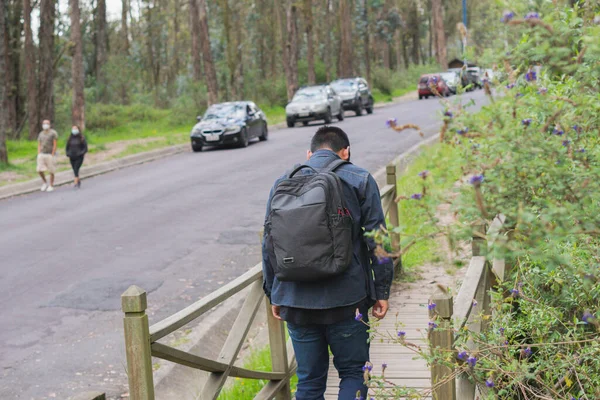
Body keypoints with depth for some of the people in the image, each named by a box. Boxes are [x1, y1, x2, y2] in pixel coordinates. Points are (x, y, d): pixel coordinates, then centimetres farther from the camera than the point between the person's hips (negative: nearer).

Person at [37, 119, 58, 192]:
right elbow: (39, 145, 12)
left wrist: (52, 155, -15)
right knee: (40, 170, -4)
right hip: (42, 154, 5)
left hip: (50, 155, -5)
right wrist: (38, 155, 2)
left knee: (51, 171, 0)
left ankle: (51, 186, 10)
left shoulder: (53, 133, -6)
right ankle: (45, 183, 17)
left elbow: (55, 145, -10)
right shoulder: (41, 134, 12)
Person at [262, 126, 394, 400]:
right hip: (346, 299, -3)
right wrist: (381, 291, 2)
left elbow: (268, 243, 11)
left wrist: (273, 294, 18)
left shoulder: (283, 183, 9)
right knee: (353, 372, 10)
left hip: (295, 300, 3)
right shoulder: (359, 180, 1)